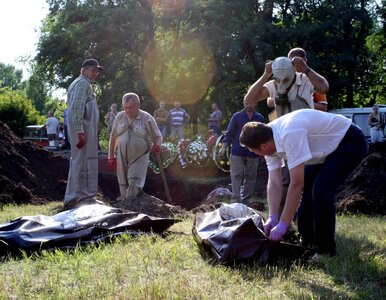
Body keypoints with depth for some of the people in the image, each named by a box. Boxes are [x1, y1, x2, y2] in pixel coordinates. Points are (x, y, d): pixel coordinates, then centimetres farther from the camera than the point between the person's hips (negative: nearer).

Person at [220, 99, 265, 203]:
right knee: (236, 176, -6)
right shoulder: (237, 116, 2)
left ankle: (246, 199, 18)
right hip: (237, 152, -2)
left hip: (253, 153, 2)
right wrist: (224, 147, -10)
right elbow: (229, 133, 1)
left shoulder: (260, 118, 7)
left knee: (250, 177, 7)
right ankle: (235, 200, -8)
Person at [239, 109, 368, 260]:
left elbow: (296, 184, -35)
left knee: (321, 190, -23)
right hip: (328, 149, 10)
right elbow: (274, 183, -7)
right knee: (306, 190, 8)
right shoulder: (269, 139, -9)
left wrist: (283, 224, -29)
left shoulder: (289, 135, -37)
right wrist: (272, 217, -17)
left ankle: (326, 251, -10)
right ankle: (309, 244, 24)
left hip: (351, 142, -10)